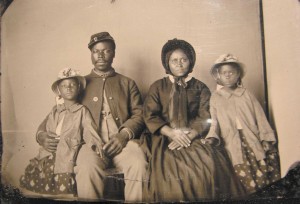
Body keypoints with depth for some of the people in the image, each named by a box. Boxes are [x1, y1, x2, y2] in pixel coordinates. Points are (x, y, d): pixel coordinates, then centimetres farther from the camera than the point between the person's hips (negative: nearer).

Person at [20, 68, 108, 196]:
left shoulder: (82, 111, 2)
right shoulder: (54, 111, 15)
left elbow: (90, 133, -5)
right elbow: (43, 131, 18)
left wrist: (98, 150, -18)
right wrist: (44, 140, -1)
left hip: (67, 157, -5)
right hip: (49, 155, 5)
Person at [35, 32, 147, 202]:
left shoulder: (127, 83, 21)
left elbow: (139, 114, 9)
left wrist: (124, 134, -9)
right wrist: (42, 133, 1)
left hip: (122, 140, 1)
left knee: (138, 164, -31)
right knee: (87, 168, -33)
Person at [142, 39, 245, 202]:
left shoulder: (200, 88, 14)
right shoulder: (157, 87, 13)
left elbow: (205, 118, 2)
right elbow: (150, 116, 1)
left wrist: (188, 136, -16)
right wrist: (173, 133, -14)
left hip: (194, 138, 1)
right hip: (165, 138, 0)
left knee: (211, 166, -27)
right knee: (169, 168, -30)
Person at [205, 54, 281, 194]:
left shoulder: (246, 95, 9)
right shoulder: (215, 98, 6)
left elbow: (260, 117, 7)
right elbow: (214, 121, 3)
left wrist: (265, 139, 2)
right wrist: (212, 137, -14)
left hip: (254, 143, 2)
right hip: (234, 147, -1)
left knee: (263, 178, 2)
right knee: (248, 183, -3)